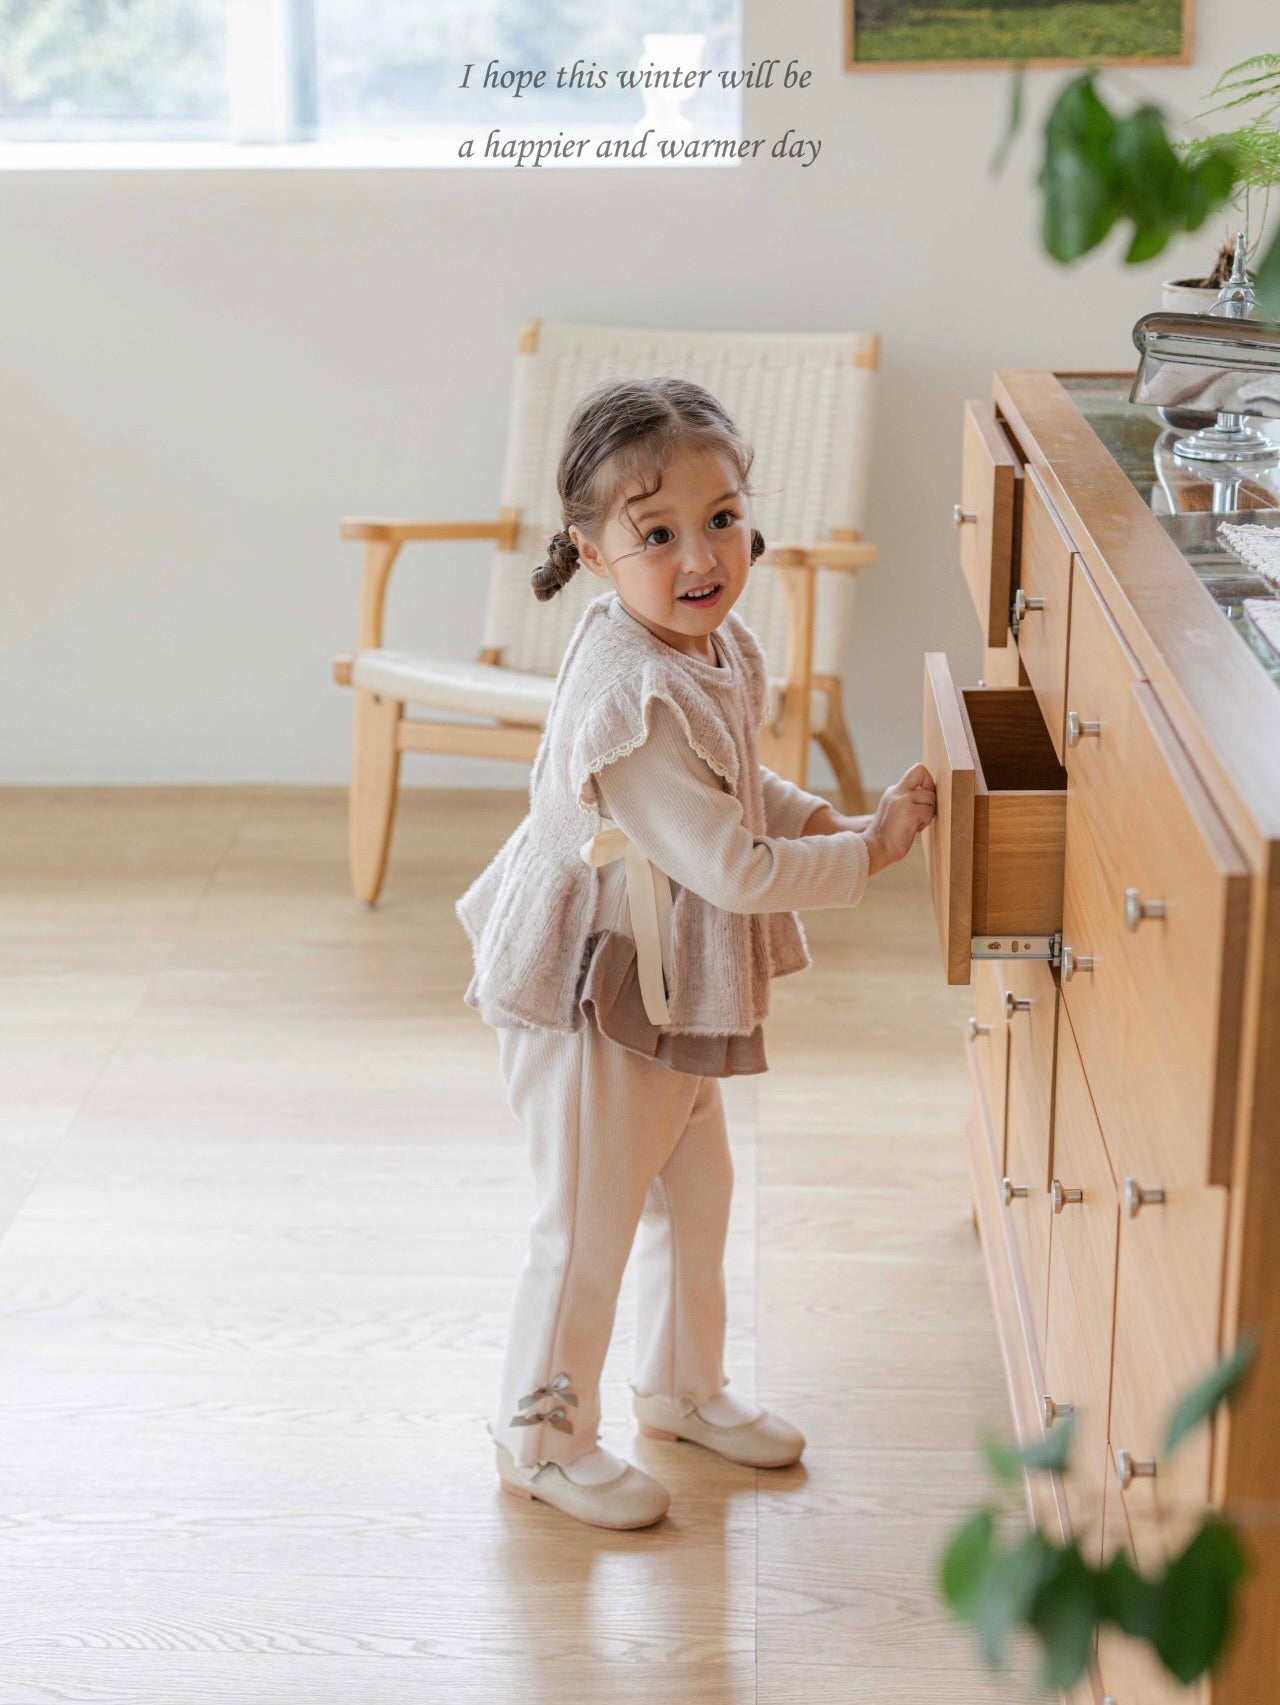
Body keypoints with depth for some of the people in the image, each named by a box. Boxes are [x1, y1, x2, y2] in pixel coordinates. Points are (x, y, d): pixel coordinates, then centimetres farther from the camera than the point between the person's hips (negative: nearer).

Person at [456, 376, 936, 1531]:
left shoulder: (722, 648, -1)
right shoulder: (633, 701, -32)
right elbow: (732, 870, -30)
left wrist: (826, 821, 3)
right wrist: (869, 851, -22)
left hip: (671, 989, 9)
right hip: (591, 993, -9)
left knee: (697, 1189, 22)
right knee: (592, 1222, 5)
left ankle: (684, 1385, 43)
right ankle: (544, 1436, 24)